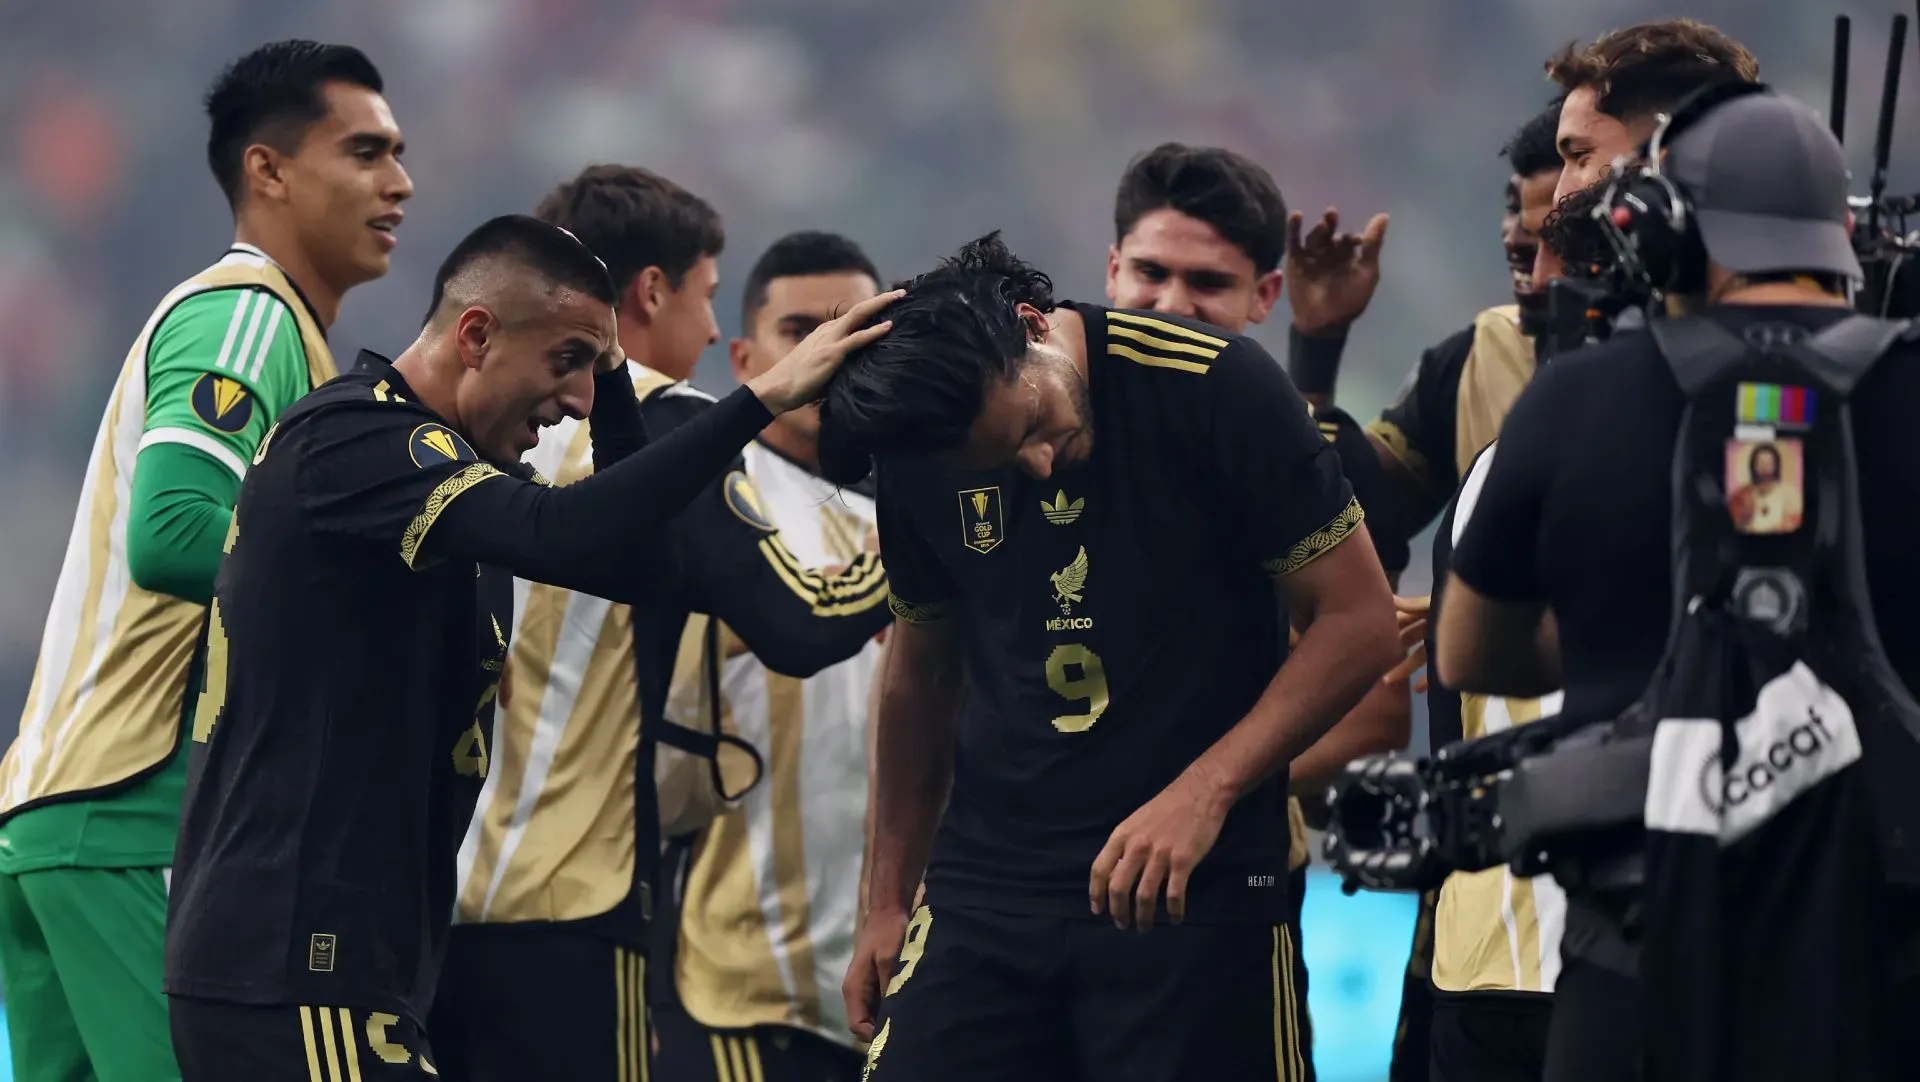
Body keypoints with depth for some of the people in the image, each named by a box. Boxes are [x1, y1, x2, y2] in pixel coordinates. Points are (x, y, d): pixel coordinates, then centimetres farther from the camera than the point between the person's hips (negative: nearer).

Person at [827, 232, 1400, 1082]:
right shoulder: (920, 447, 1)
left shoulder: (1213, 385, -12)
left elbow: (1358, 620, -10)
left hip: (1193, 886, -4)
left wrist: (1205, 791, -19)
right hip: (986, 880, 4)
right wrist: (888, 901, 16)